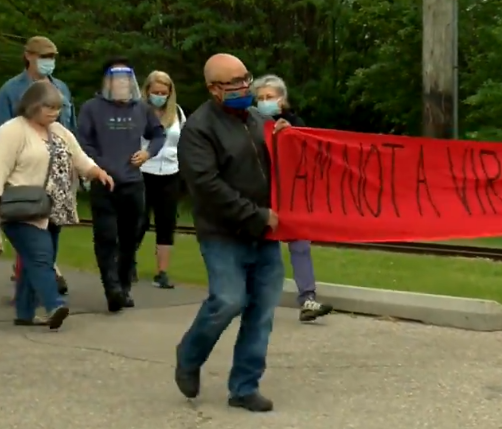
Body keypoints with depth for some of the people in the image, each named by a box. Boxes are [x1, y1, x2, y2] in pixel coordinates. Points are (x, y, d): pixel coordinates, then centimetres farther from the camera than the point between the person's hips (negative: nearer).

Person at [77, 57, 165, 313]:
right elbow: (82, 142, -6)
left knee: (129, 239, 10)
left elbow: (158, 133, 24)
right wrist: (97, 167, -14)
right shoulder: (92, 107, -3)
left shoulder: (141, 108, 11)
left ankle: (124, 288, 20)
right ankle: (112, 288, -20)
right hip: (103, 184, -4)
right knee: (106, 238, -13)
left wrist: (149, 151, 6)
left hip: (133, 184, 4)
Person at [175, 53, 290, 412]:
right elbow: (207, 185, -18)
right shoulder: (199, 128, -8)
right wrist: (256, 216, -18)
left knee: (262, 312, 3)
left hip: (265, 235, 6)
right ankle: (189, 358, 13)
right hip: (224, 236, -6)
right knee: (228, 303, -15)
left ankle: (245, 387, 13)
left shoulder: (257, 120, 14)